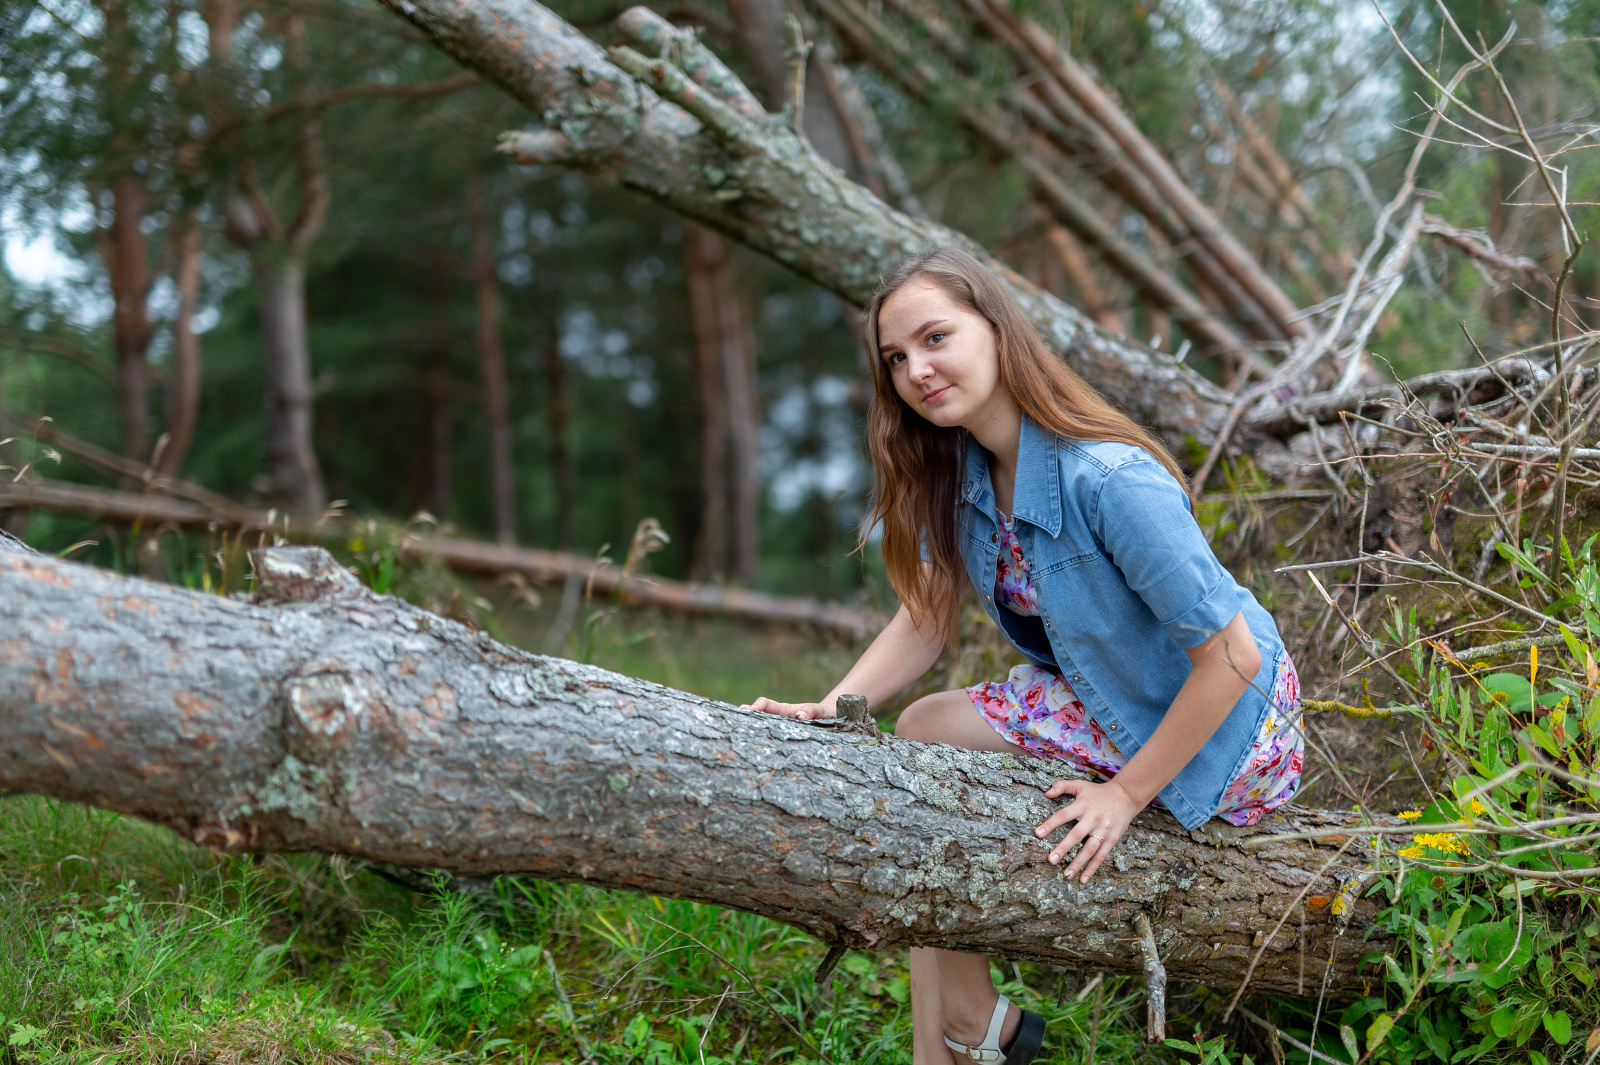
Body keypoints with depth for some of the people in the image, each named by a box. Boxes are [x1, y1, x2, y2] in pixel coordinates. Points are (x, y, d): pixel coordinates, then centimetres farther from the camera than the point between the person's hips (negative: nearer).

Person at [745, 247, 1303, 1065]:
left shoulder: (1108, 479, -32)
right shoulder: (960, 469, -7)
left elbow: (1232, 658, -28)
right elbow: (928, 616, 0)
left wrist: (1128, 793, -20)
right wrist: (831, 709, -17)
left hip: (1223, 735, -8)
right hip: (1102, 693, 8)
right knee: (918, 732, -1)